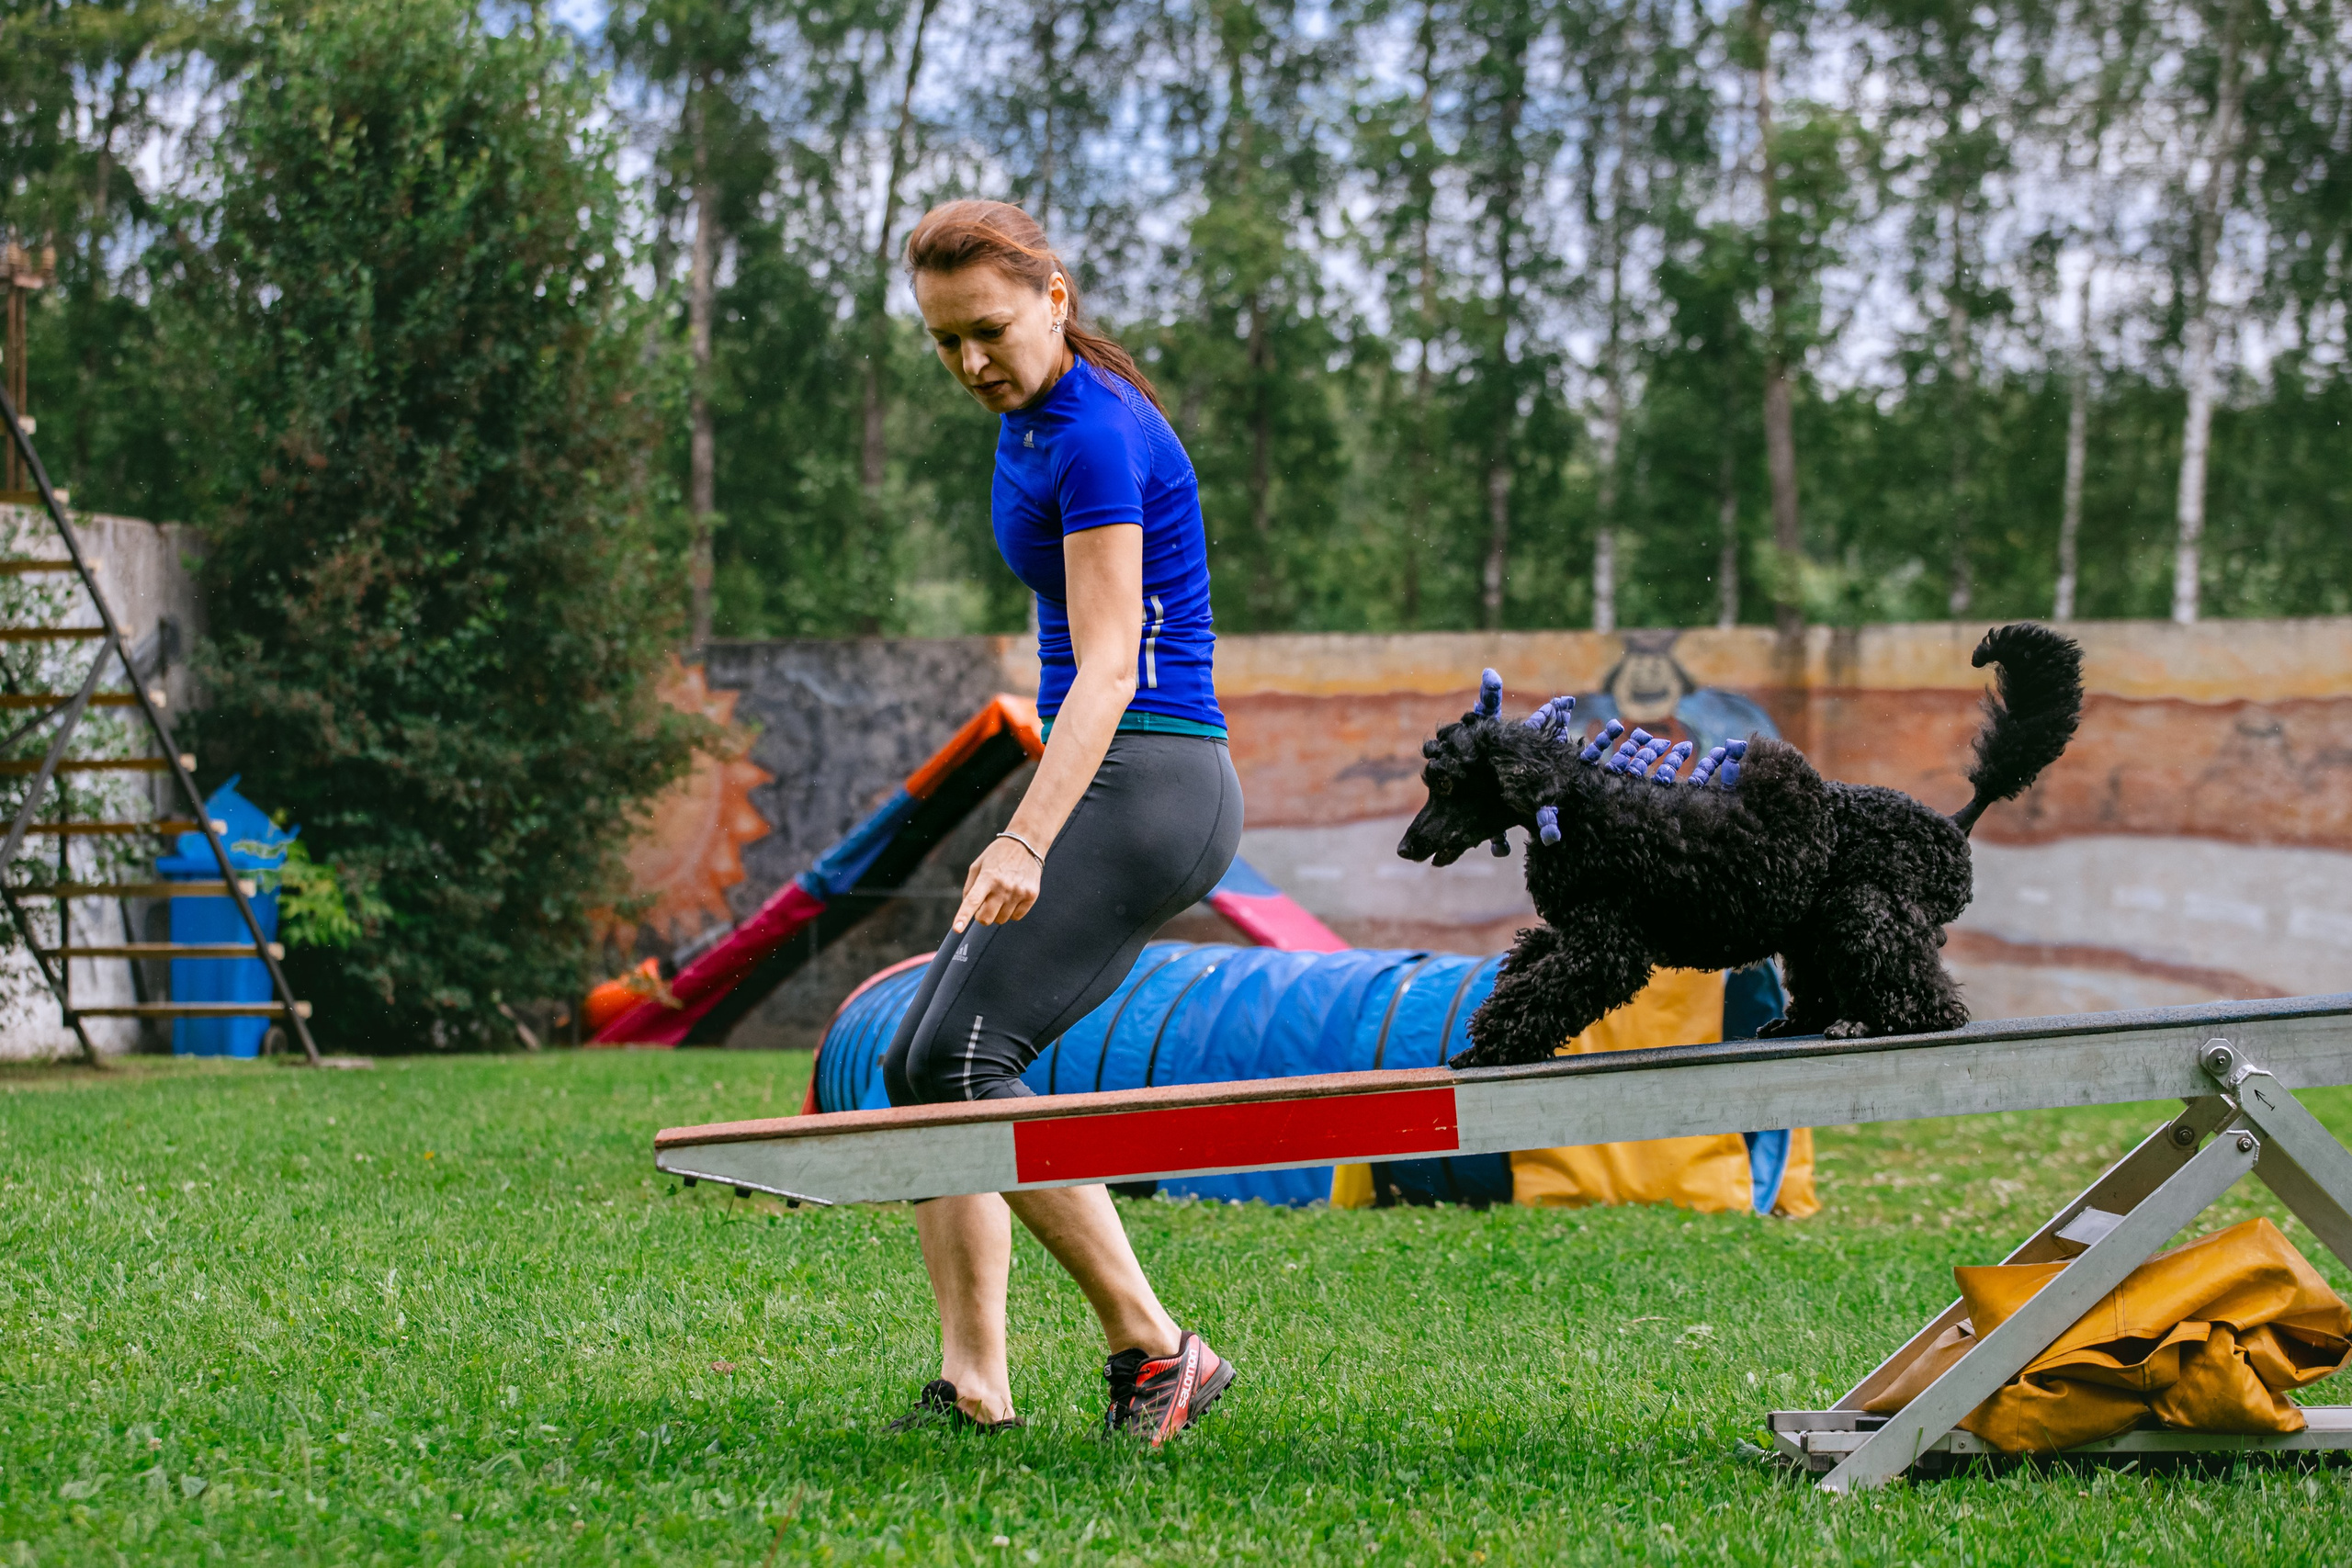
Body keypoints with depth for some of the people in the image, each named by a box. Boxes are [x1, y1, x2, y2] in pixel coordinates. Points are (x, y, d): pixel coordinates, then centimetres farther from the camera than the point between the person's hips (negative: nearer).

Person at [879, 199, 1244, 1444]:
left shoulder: (1095, 437, -15)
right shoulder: (1029, 416, 14)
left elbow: (1108, 666, -23)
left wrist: (1026, 841, -34)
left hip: (1150, 781, -10)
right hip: (1105, 783, 10)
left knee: (964, 1052, -19)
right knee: (918, 1064, 2)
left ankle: (1154, 1349, -15)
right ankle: (973, 1387, -1)